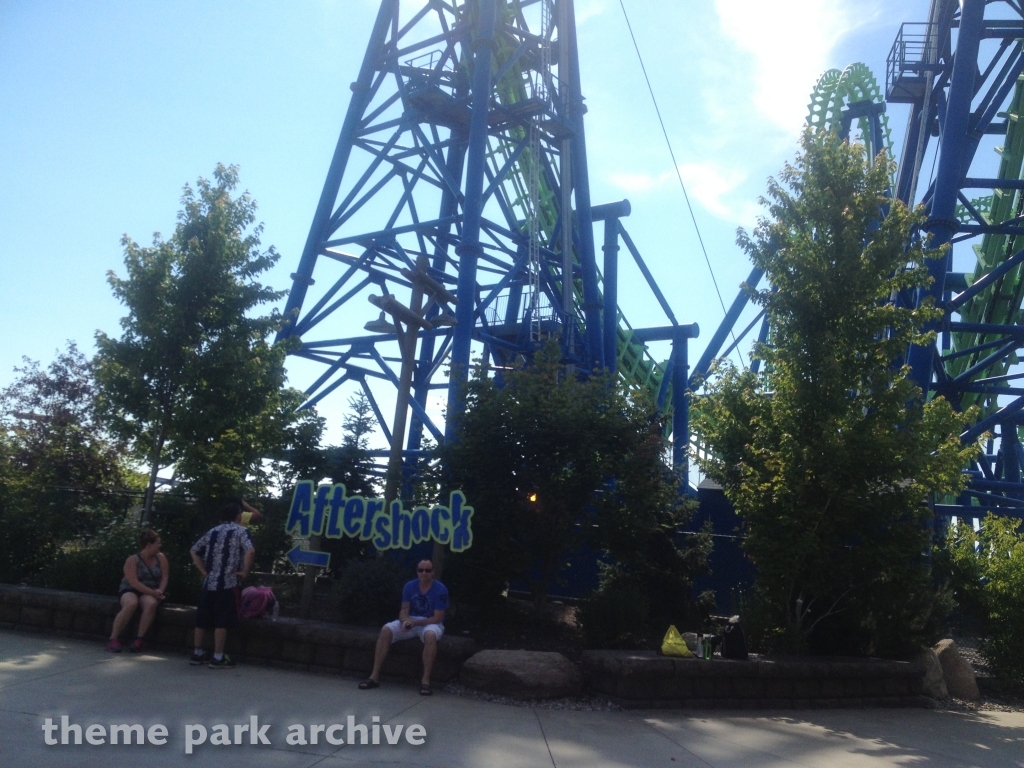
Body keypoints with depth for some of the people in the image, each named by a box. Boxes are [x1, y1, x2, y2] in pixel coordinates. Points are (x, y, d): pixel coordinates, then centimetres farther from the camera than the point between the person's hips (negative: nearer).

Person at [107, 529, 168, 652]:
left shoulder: (161, 558, 3)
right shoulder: (133, 560, -10)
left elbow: (164, 577, 0)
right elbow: (134, 583, -19)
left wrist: (159, 591, -18)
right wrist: (152, 592, -25)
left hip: (151, 593, 3)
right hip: (130, 590, -2)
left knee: (151, 603, -33)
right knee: (131, 603, -37)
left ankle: (140, 639, -27)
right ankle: (113, 638, -27)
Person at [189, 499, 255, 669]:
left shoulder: (212, 532, 14)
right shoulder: (240, 531, -5)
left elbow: (194, 551, 17)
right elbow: (250, 551, -21)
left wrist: (204, 571, 16)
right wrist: (245, 571, -11)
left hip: (209, 582, 6)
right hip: (228, 583, -6)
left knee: (202, 619, 12)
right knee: (222, 622, -1)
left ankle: (198, 654, 21)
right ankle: (218, 658, 2)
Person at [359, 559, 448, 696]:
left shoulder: (440, 589, -14)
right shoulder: (410, 586, -1)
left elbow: (437, 618, -15)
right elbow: (404, 610, -1)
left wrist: (415, 623, -21)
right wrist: (405, 621, -25)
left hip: (431, 623, -4)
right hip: (410, 620, 4)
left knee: (430, 635, -40)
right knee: (386, 630, -22)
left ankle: (425, 680, -35)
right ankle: (375, 676, -20)